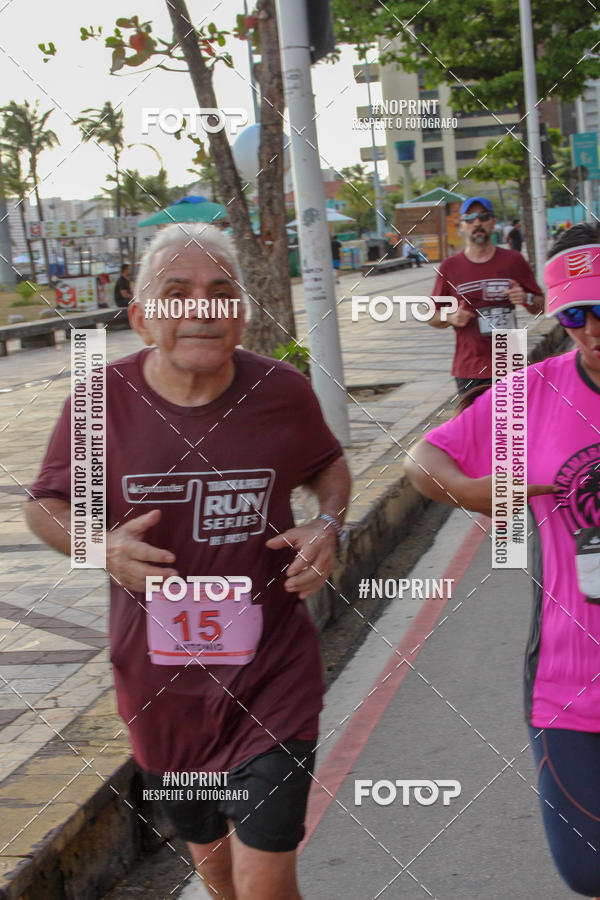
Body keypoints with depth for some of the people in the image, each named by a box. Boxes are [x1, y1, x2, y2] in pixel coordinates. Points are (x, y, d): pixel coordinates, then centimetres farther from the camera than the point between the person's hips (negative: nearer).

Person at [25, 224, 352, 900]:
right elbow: (46, 504, 2)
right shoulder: (103, 400, -11)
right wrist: (102, 547, -18)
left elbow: (327, 465, 12)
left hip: (270, 680, -1)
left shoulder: (282, 392, -9)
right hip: (159, 686, 2)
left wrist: (329, 526, -9)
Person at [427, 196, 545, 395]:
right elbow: (432, 316, 12)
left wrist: (526, 299, -10)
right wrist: (451, 318, -10)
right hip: (467, 370, 0)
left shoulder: (513, 261, 6)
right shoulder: (450, 267, 5)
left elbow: (540, 307, 12)